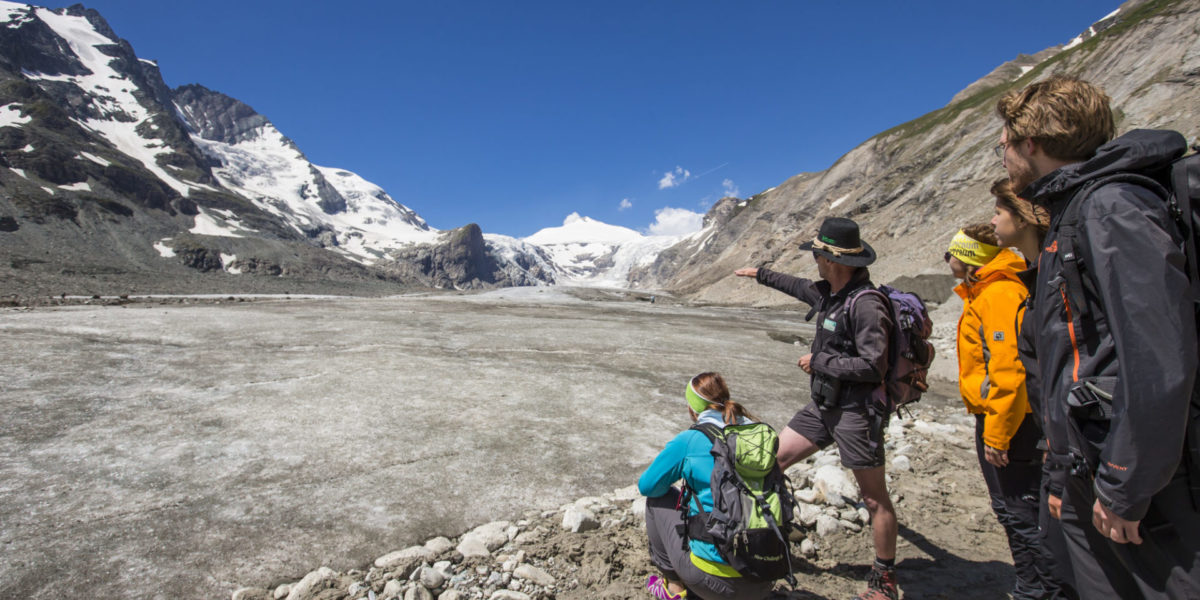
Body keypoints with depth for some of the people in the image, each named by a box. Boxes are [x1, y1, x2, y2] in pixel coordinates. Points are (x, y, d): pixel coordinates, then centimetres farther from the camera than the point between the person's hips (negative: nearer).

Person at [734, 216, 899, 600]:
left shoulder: (866, 304, -21)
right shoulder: (828, 292, 6)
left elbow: (872, 366, -25)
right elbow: (800, 287, 29)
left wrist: (819, 361, -15)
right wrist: (761, 275, 40)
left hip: (857, 412, -9)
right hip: (824, 406, 9)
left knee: (874, 499, 6)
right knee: (772, 459, 10)